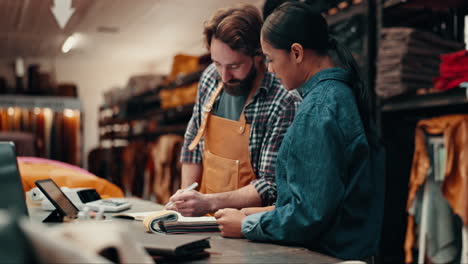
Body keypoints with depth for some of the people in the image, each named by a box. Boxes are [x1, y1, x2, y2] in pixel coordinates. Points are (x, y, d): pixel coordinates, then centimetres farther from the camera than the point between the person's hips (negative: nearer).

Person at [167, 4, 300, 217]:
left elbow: (272, 186, -14)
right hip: (206, 222, 6)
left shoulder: (283, 104, -17)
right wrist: (187, 204, 5)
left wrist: (209, 203, -20)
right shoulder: (211, 77, 2)